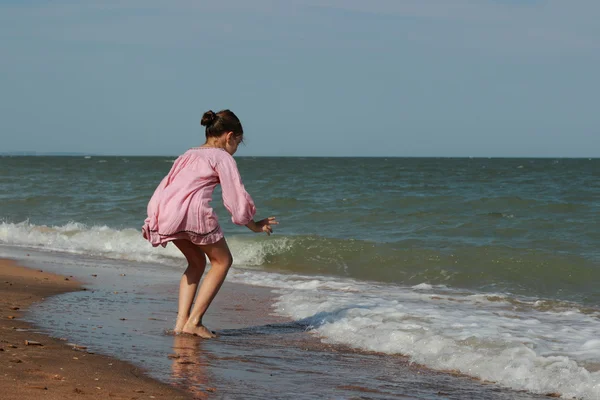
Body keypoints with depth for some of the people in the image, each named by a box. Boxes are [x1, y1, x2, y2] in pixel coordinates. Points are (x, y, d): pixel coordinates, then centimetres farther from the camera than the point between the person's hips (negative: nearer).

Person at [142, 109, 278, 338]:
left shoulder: (189, 155, 31)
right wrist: (254, 225, 16)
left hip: (165, 213, 7)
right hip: (193, 210, -7)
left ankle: (181, 320, 13)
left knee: (197, 262, 26)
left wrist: (155, 221, 29)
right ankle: (194, 322, 2)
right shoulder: (222, 157, 10)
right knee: (222, 261, 11)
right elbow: (235, 196, 5)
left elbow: (166, 185, 27)